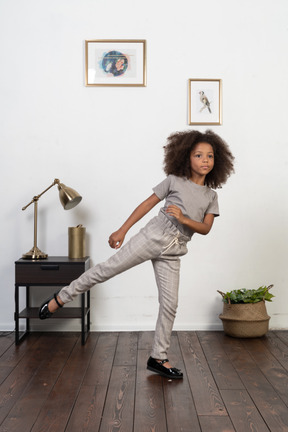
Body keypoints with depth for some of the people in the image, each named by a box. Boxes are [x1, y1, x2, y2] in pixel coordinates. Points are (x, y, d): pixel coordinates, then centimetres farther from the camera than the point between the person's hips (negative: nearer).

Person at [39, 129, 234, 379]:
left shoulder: (211, 196, 12)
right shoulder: (174, 181, 4)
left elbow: (206, 228, 3)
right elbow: (147, 204, 5)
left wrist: (183, 218, -15)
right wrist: (122, 230, 3)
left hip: (172, 253, 3)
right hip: (153, 236, -3)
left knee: (170, 304, 2)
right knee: (109, 268, -10)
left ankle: (158, 358, 16)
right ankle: (60, 298, 7)